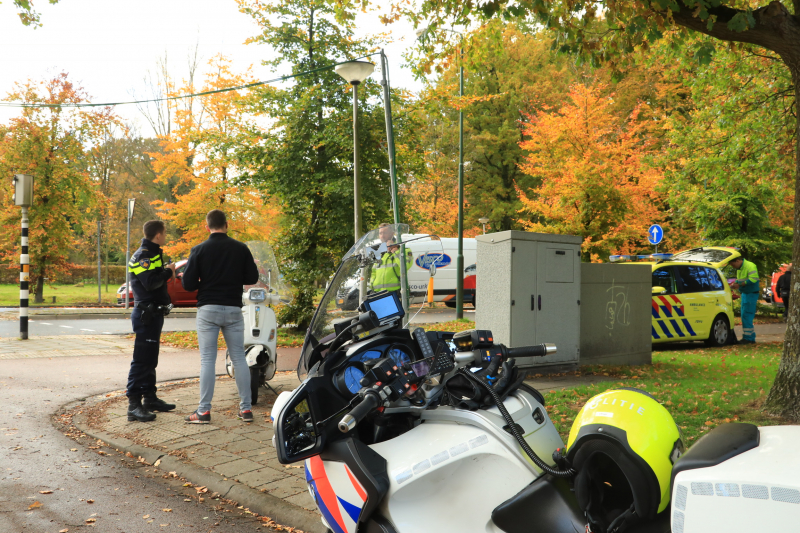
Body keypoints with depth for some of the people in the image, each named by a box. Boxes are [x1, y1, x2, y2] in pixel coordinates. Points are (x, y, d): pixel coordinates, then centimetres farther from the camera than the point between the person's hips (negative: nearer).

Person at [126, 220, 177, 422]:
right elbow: (150, 282, -27)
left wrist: (169, 269, 10)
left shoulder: (151, 254, 18)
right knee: (141, 360, -11)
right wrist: (168, 272, -14)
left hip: (152, 313, 11)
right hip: (146, 314, -11)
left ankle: (150, 398, 26)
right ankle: (134, 405, -10)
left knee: (150, 359, 17)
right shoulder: (144, 255, -15)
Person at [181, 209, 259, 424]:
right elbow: (252, 278, 4)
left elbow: (188, 284, -6)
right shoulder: (241, 249, 1)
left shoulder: (199, 250, -4)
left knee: (207, 360, 1)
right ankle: (246, 408, 10)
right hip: (233, 309, 2)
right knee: (239, 358, 8)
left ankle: (204, 411, 1)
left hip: (208, 309, -2)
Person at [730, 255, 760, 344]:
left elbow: (753, 279, -25)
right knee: (745, 316, 11)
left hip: (751, 294, -10)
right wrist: (735, 283, 2)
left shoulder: (750, 266, -15)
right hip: (744, 293, 10)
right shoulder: (739, 269, 14)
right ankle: (751, 338, 17)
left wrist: (739, 285, -23)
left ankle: (747, 338, -8)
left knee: (746, 316, -11)